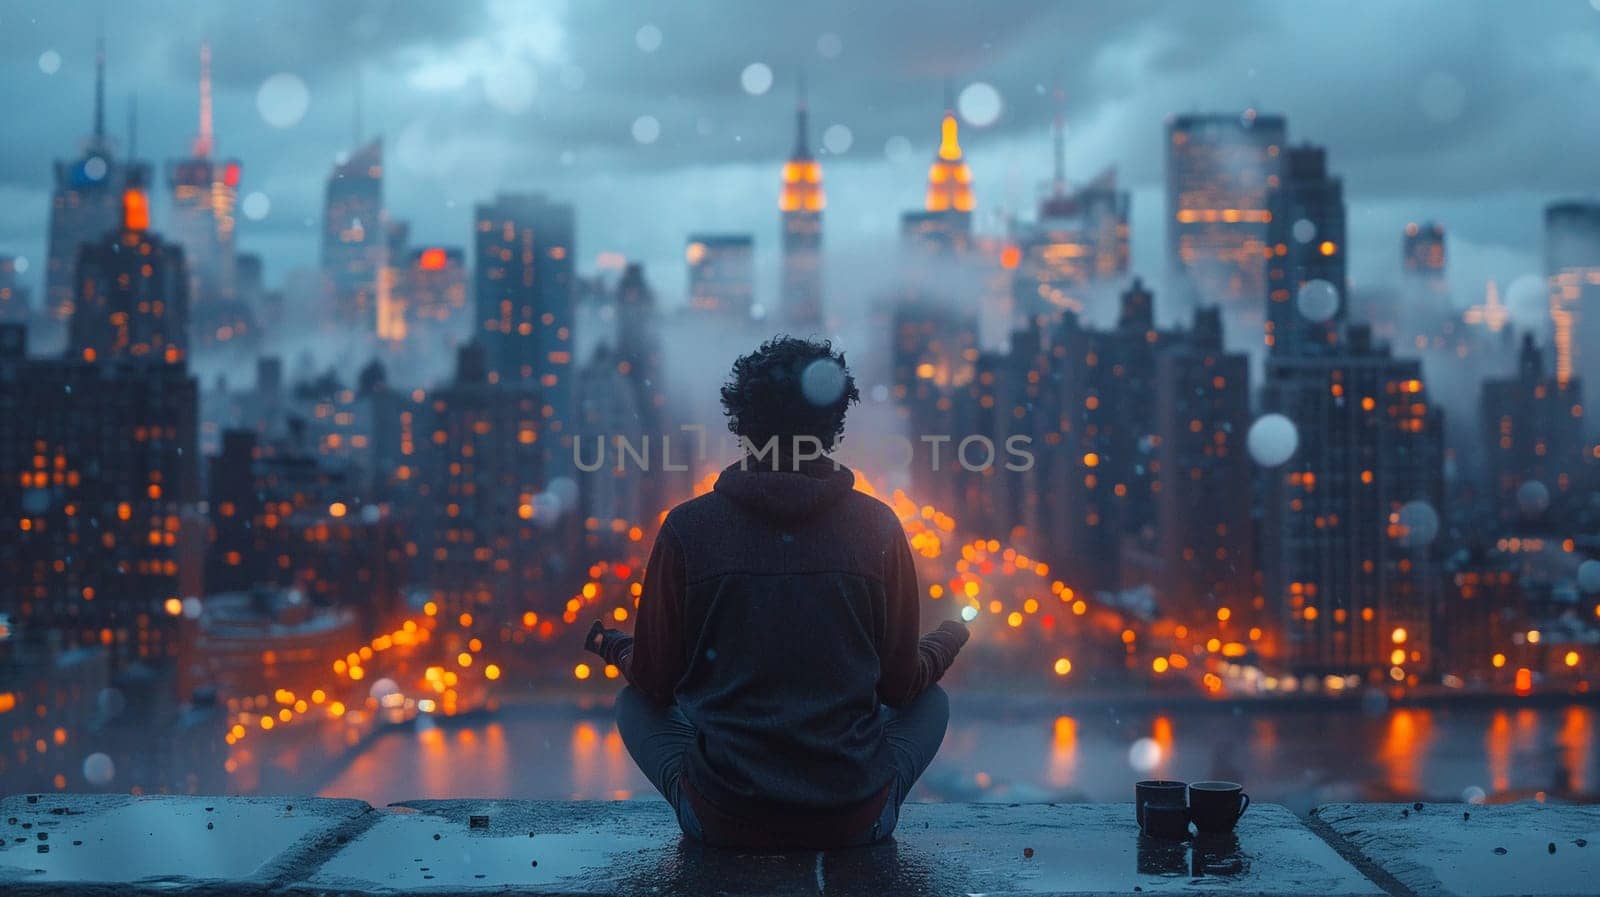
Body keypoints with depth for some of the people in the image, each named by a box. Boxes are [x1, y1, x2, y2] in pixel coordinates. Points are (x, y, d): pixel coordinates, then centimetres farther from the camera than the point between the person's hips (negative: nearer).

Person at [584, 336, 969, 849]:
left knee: (633, 703, 27)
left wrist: (615, 648, 26)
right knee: (933, 701, 28)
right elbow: (901, 684, 3)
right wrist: (949, 640, 26)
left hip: (720, 821, 0)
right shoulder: (877, 527, -6)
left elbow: (656, 681, 2)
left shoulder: (687, 527, -7)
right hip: (855, 821, 0)